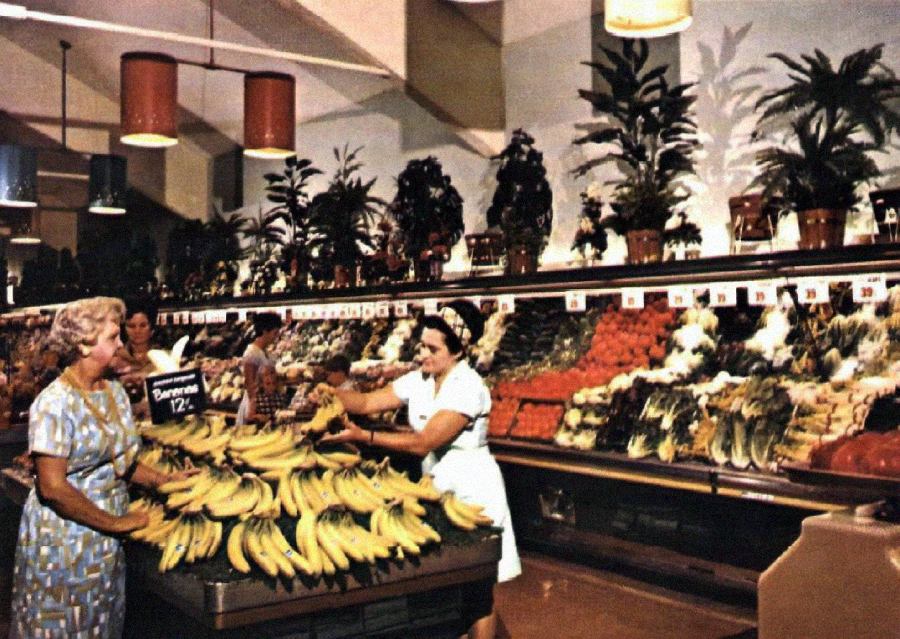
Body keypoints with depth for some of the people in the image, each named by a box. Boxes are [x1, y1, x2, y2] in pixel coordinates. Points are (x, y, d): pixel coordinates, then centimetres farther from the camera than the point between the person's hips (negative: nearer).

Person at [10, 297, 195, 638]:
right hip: (62, 542, -7)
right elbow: (52, 486, -22)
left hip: (106, 544, 7)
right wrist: (117, 523, -17)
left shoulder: (116, 392, 6)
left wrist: (165, 480, 1)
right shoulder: (55, 403, -17)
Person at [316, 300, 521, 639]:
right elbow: (367, 402, -1)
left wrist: (364, 436, -31)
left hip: (472, 487, -7)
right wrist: (332, 393, -21)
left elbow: (423, 443, -27)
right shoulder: (418, 380, 2)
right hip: (436, 482, 7)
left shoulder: (467, 387, -22)